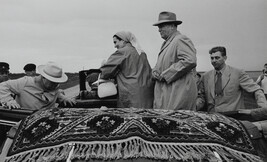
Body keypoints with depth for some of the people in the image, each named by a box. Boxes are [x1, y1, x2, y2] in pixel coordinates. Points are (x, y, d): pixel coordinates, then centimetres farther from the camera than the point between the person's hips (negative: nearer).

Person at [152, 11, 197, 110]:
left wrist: (165, 74, -18)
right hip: (165, 93, 9)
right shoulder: (166, 43, 22)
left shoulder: (181, 40, -8)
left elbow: (190, 61, -23)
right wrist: (155, 71, 4)